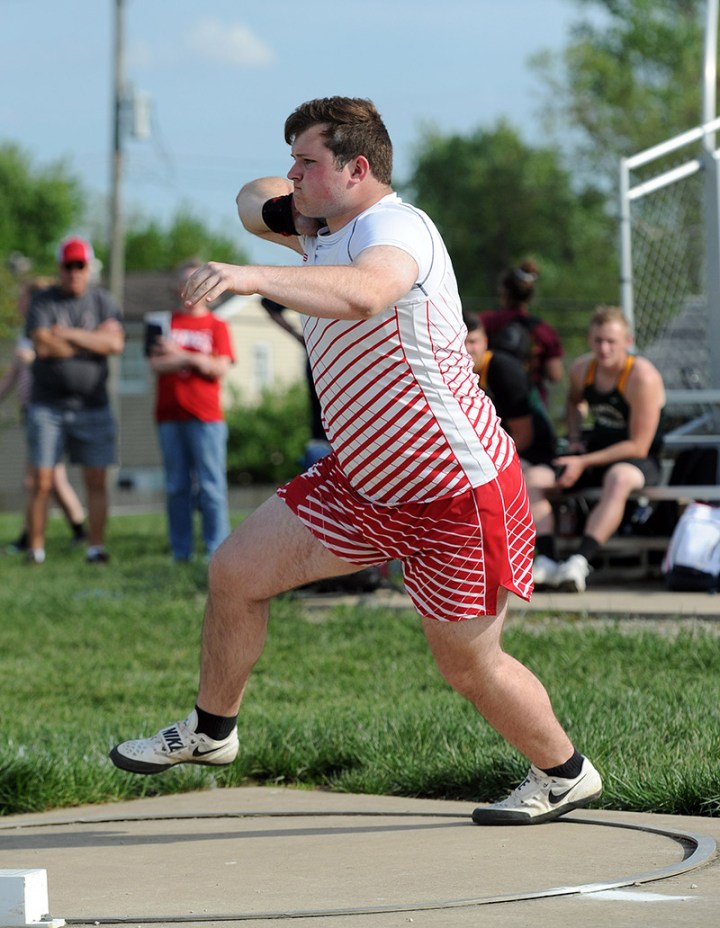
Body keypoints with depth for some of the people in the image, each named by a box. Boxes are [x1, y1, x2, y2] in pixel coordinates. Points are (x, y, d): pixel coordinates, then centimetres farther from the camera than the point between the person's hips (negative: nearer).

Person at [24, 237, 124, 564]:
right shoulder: (43, 302, 2)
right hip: (47, 406, -2)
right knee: (41, 481, -3)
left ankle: (96, 546, 3)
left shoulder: (102, 301, 8)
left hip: (92, 406, 2)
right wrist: (94, 341, -6)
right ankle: (36, 548, 2)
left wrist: (69, 334, -12)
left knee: (97, 481, -2)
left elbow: (115, 343, -8)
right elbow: (42, 346, -14)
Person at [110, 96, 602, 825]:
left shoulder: (394, 226, -24)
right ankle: (210, 731, 26)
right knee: (235, 573, 4)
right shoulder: (322, 230, 5)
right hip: (362, 484, 9)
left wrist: (250, 277, -60)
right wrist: (268, 205, 0)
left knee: (468, 665, 3)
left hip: (460, 492, -8)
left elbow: (362, 294, -47)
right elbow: (257, 199, 25)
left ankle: (564, 774, 29)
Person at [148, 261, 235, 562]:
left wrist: (179, 355, -10)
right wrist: (196, 361, -9)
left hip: (206, 416, -2)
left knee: (211, 486, -6)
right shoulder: (166, 323, 13)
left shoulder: (216, 326, 8)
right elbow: (156, 364, 2)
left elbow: (221, 368, -4)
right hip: (170, 415, 2)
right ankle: (180, 552, 6)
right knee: (177, 486, 3)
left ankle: (217, 551, -6)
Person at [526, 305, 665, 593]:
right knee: (534, 477, -15)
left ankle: (580, 561, -51)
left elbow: (638, 446, -21)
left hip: (639, 461, -7)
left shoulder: (642, 377, -19)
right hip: (594, 451, 7)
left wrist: (583, 463, -22)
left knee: (618, 478, -42)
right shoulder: (582, 369, 1)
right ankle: (546, 561, -31)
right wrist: (574, 437, 10)